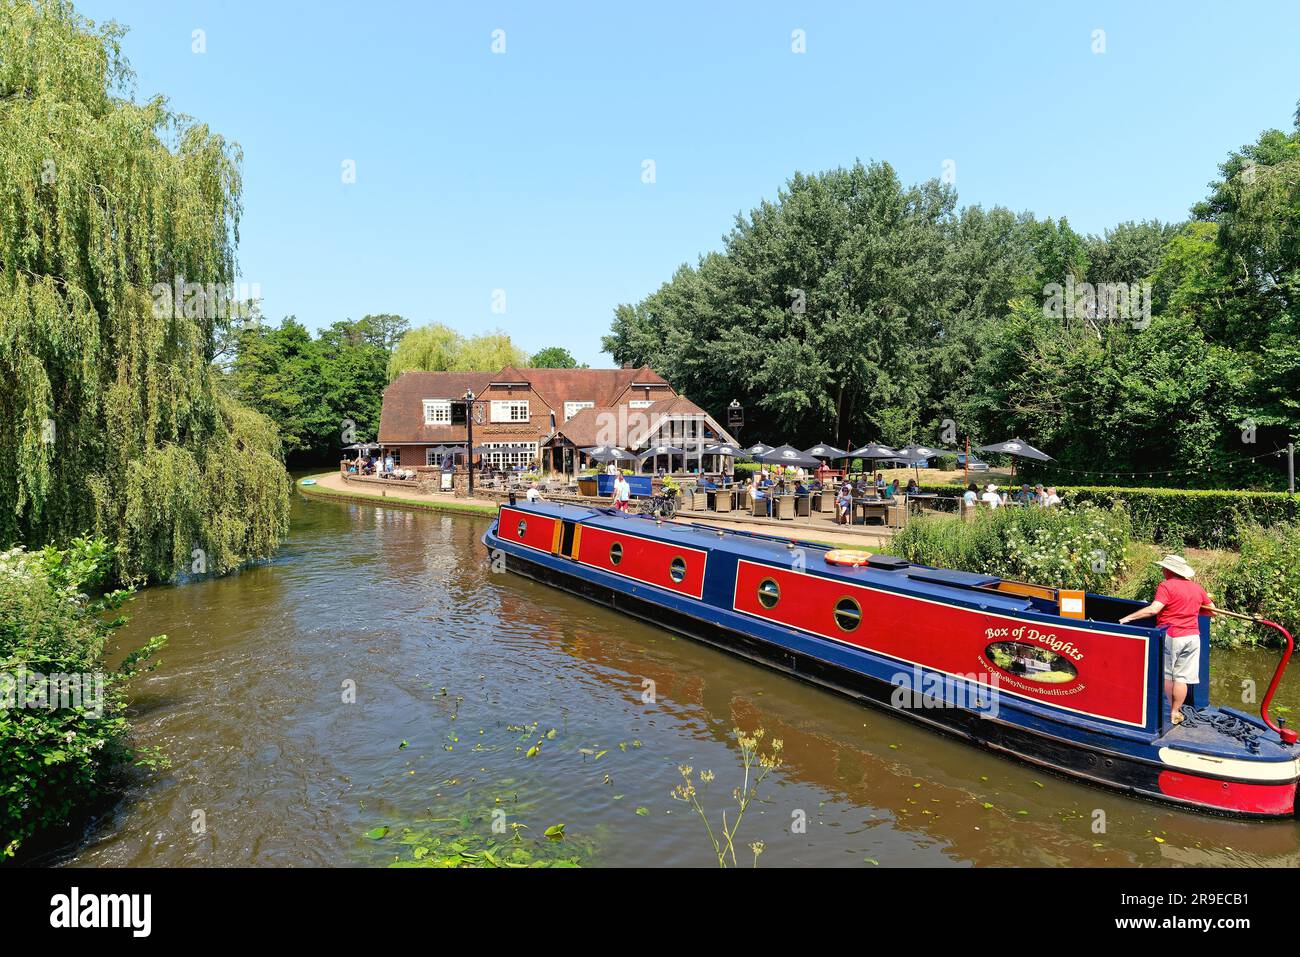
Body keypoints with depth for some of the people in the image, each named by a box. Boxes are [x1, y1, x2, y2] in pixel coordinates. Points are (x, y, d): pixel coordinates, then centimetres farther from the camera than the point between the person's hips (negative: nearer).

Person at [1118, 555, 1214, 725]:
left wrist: (1129, 617, -20)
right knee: (1182, 678, 8)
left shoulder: (1166, 586, -12)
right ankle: (1175, 712, 13)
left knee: (1165, 675, 9)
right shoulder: (1197, 588, 8)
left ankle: (1166, 710, 16)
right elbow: (1212, 609, 20)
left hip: (1170, 636, -5)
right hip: (1192, 636, 5)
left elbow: (1153, 609, -23)